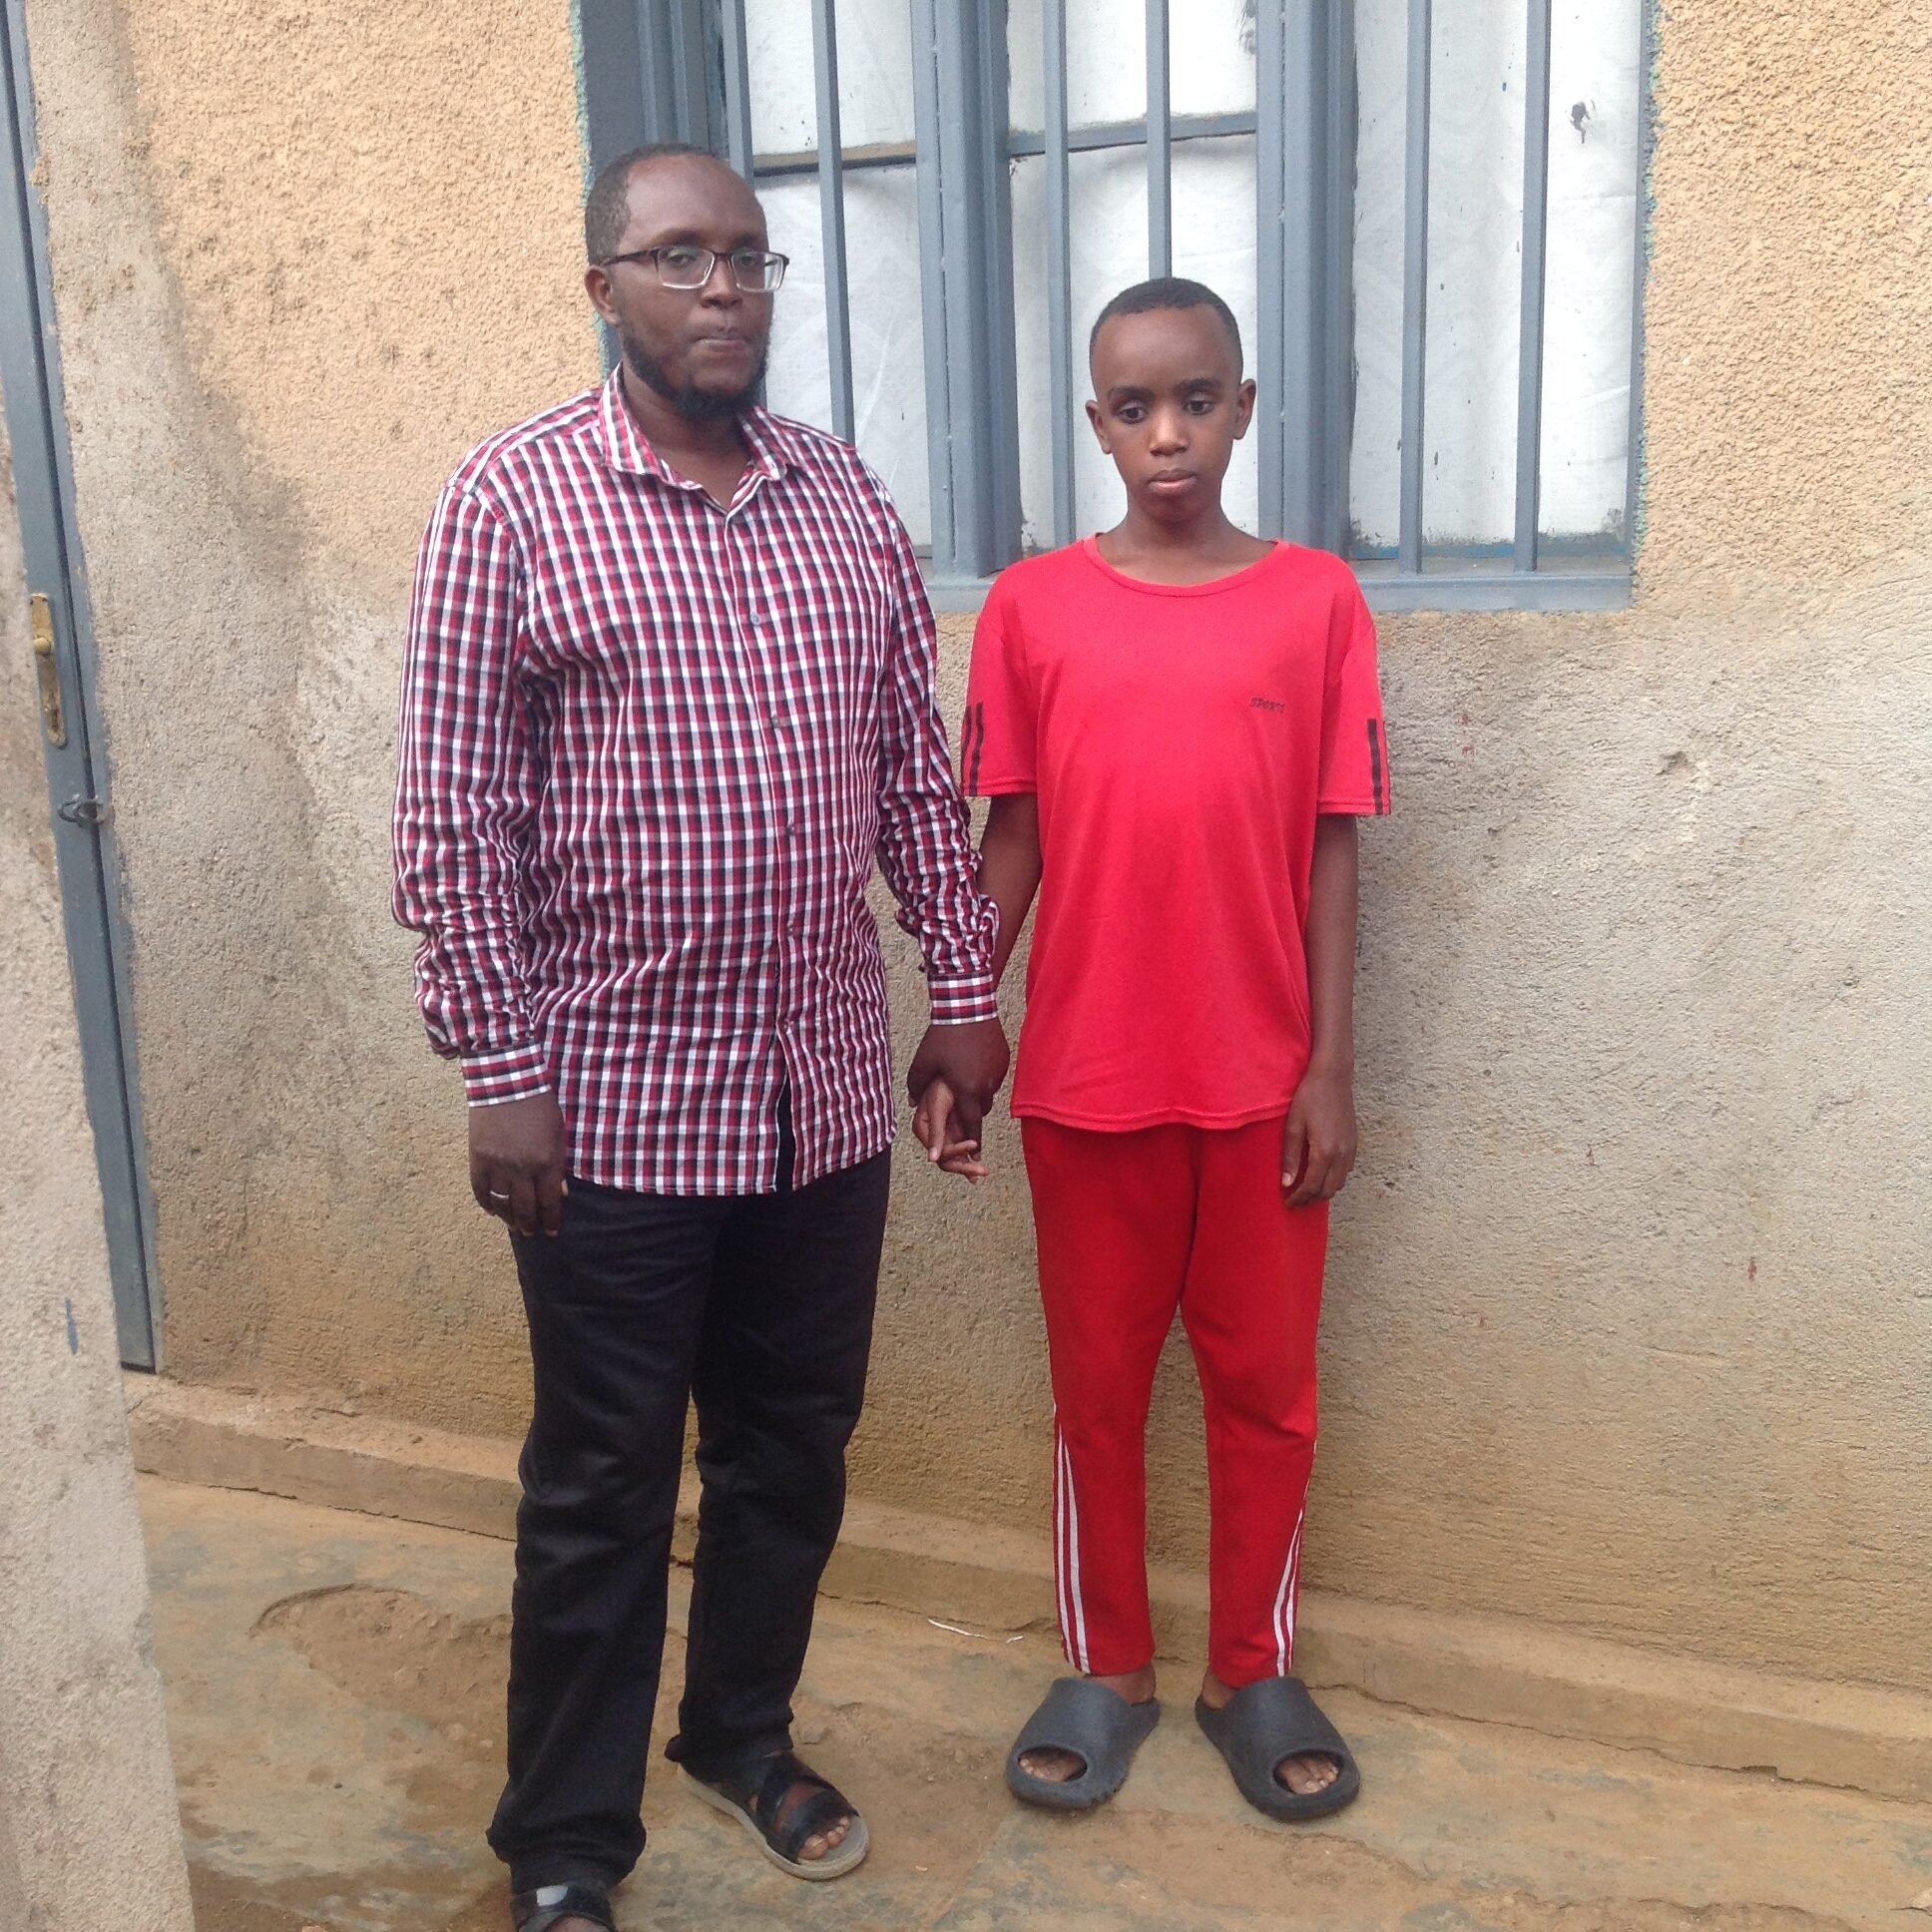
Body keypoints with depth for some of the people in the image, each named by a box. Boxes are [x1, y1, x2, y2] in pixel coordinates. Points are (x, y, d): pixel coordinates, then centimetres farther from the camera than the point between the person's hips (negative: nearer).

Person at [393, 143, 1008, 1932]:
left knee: (793, 1451, 18)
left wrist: (965, 987, 10)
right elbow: (457, 818, -9)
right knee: (603, 1486, 9)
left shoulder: (847, 496, 7)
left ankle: (745, 1733, 41)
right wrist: (500, 1072, -12)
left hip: (827, 1088, 5)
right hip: (615, 1099, -4)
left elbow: (916, 768, 11)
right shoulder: (513, 498, -7)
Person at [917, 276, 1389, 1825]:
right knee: (1097, 1387, 13)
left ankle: (1254, 1671, 31)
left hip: (1261, 1081, 0)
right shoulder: (1032, 608, 0)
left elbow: (1332, 851, -1)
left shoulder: (1317, 600, -1)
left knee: (1265, 1389, 12)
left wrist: (1331, 1070, -3)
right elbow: (1011, 842, 3)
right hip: (1087, 1074, 0)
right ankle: (1107, 1669, 31)